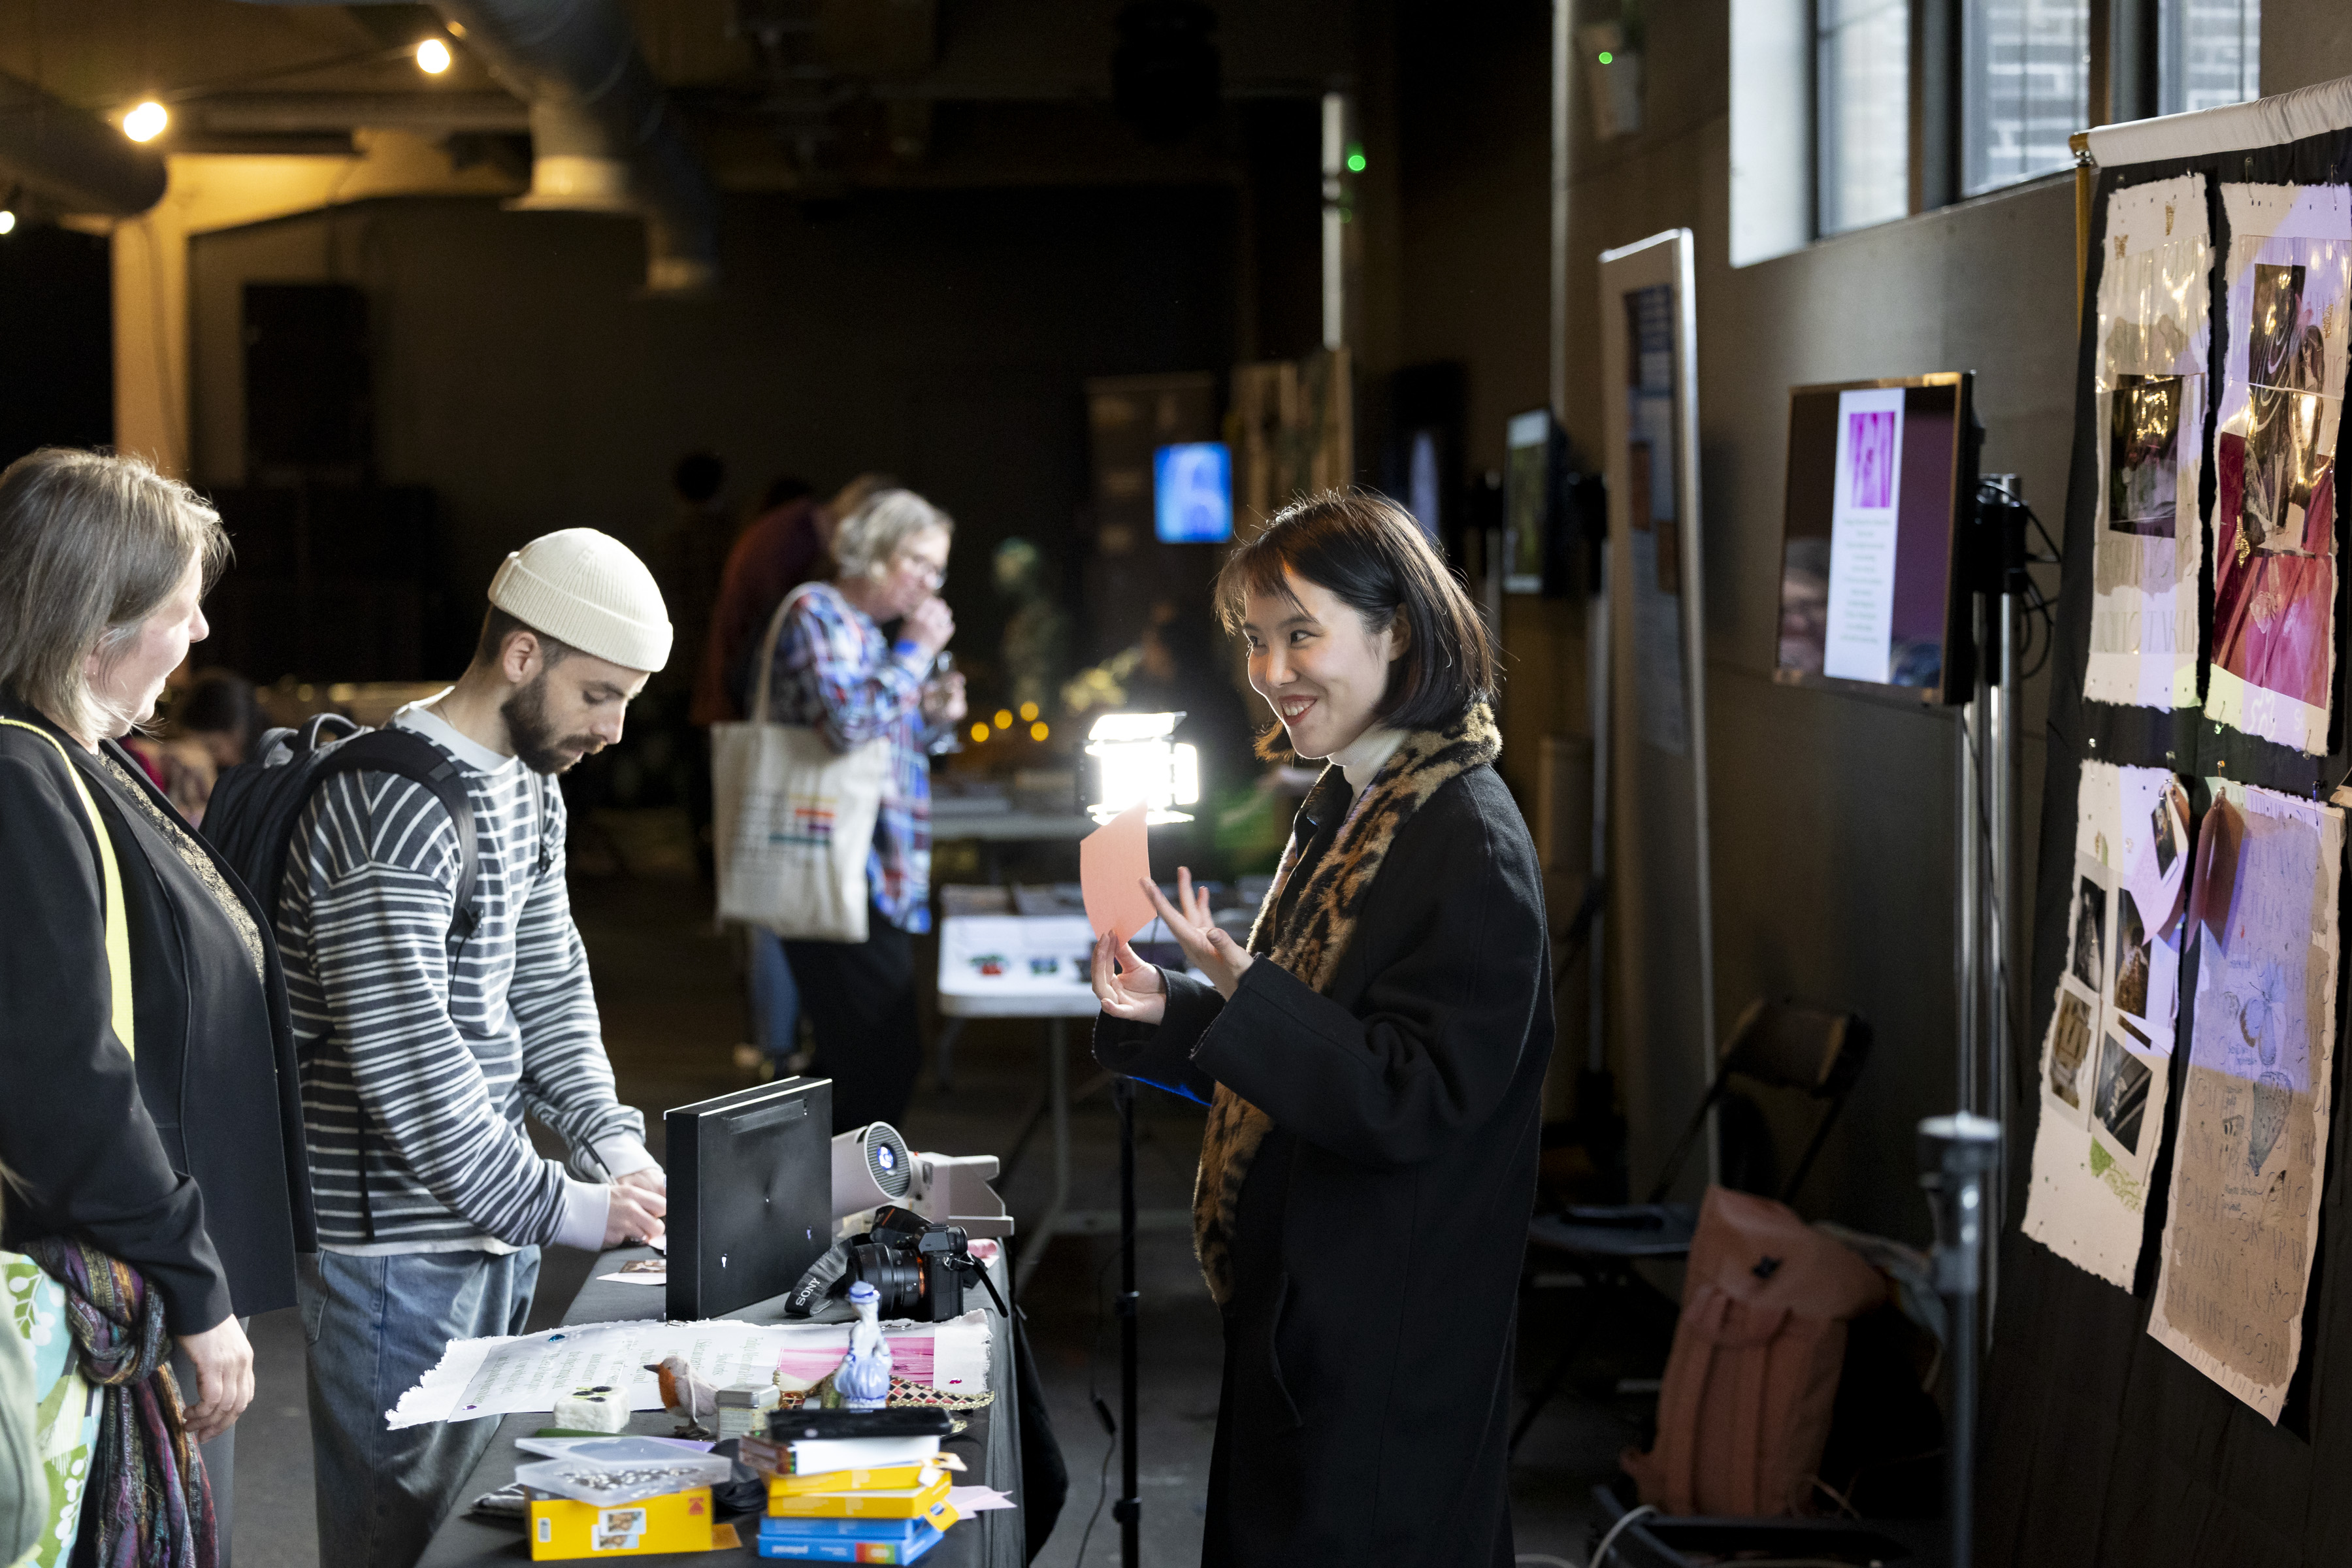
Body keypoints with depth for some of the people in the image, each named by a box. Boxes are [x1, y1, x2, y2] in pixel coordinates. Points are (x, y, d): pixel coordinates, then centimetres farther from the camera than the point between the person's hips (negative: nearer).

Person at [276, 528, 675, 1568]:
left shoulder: (529, 788, 10)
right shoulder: (391, 806, -22)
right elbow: (401, 1054, -26)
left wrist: (609, 1137, 2)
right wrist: (554, 1206, -23)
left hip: (491, 1228, 10)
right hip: (395, 1241, -10)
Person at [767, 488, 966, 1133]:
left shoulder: (863, 627, 20)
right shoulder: (817, 615, -8)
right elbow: (847, 721, -24)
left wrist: (929, 716, 11)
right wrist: (915, 651, -14)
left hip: (878, 882, 10)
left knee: (855, 1062, 13)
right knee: (882, 1063, -11)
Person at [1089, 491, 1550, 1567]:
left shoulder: (1469, 844, -18)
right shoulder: (1343, 812, 11)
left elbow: (1414, 1101, -22)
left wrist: (1243, 987, -30)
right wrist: (1165, 1011, 1)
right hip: (1299, 1300, 9)